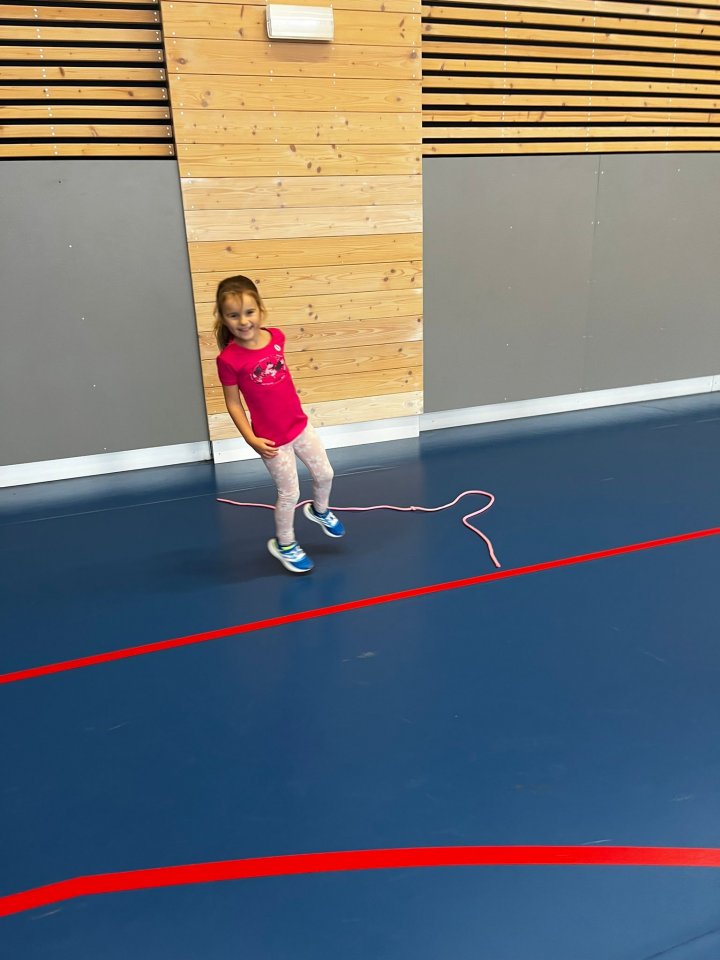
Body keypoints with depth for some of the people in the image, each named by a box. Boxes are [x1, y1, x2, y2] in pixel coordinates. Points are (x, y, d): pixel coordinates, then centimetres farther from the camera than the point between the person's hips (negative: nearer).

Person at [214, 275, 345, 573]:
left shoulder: (276, 336, -8)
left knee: (325, 474, 20)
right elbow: (233, 403, -13)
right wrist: (251, 439, -16)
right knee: (290, 493, 10)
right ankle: (284, 544, 36)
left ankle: (319, 510, 53)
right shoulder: (229, 359, -22)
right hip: (272, 438, -5)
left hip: (300, 424, 5)